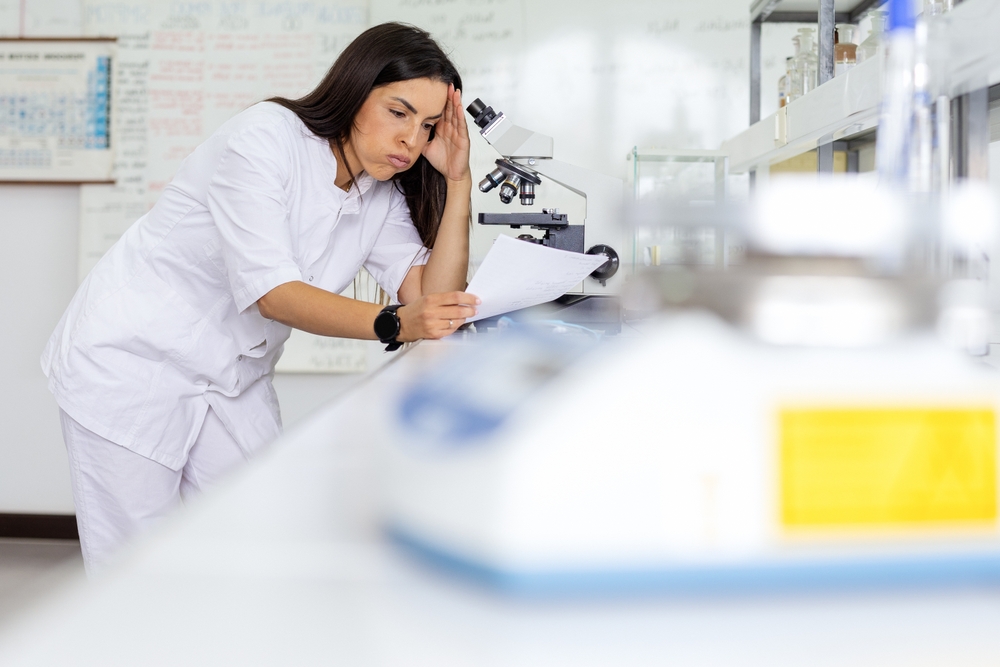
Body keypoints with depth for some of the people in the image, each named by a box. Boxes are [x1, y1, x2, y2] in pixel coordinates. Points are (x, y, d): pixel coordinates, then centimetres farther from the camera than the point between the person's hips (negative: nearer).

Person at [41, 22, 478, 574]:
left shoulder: (383, 197, 0)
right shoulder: (266, 137, -21)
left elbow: (433, 299, -12)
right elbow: (272, 292, -30)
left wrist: (458, 180, -16)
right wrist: (394, 323, -43)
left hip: (234, 382, 7)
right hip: (131, 361, -6)